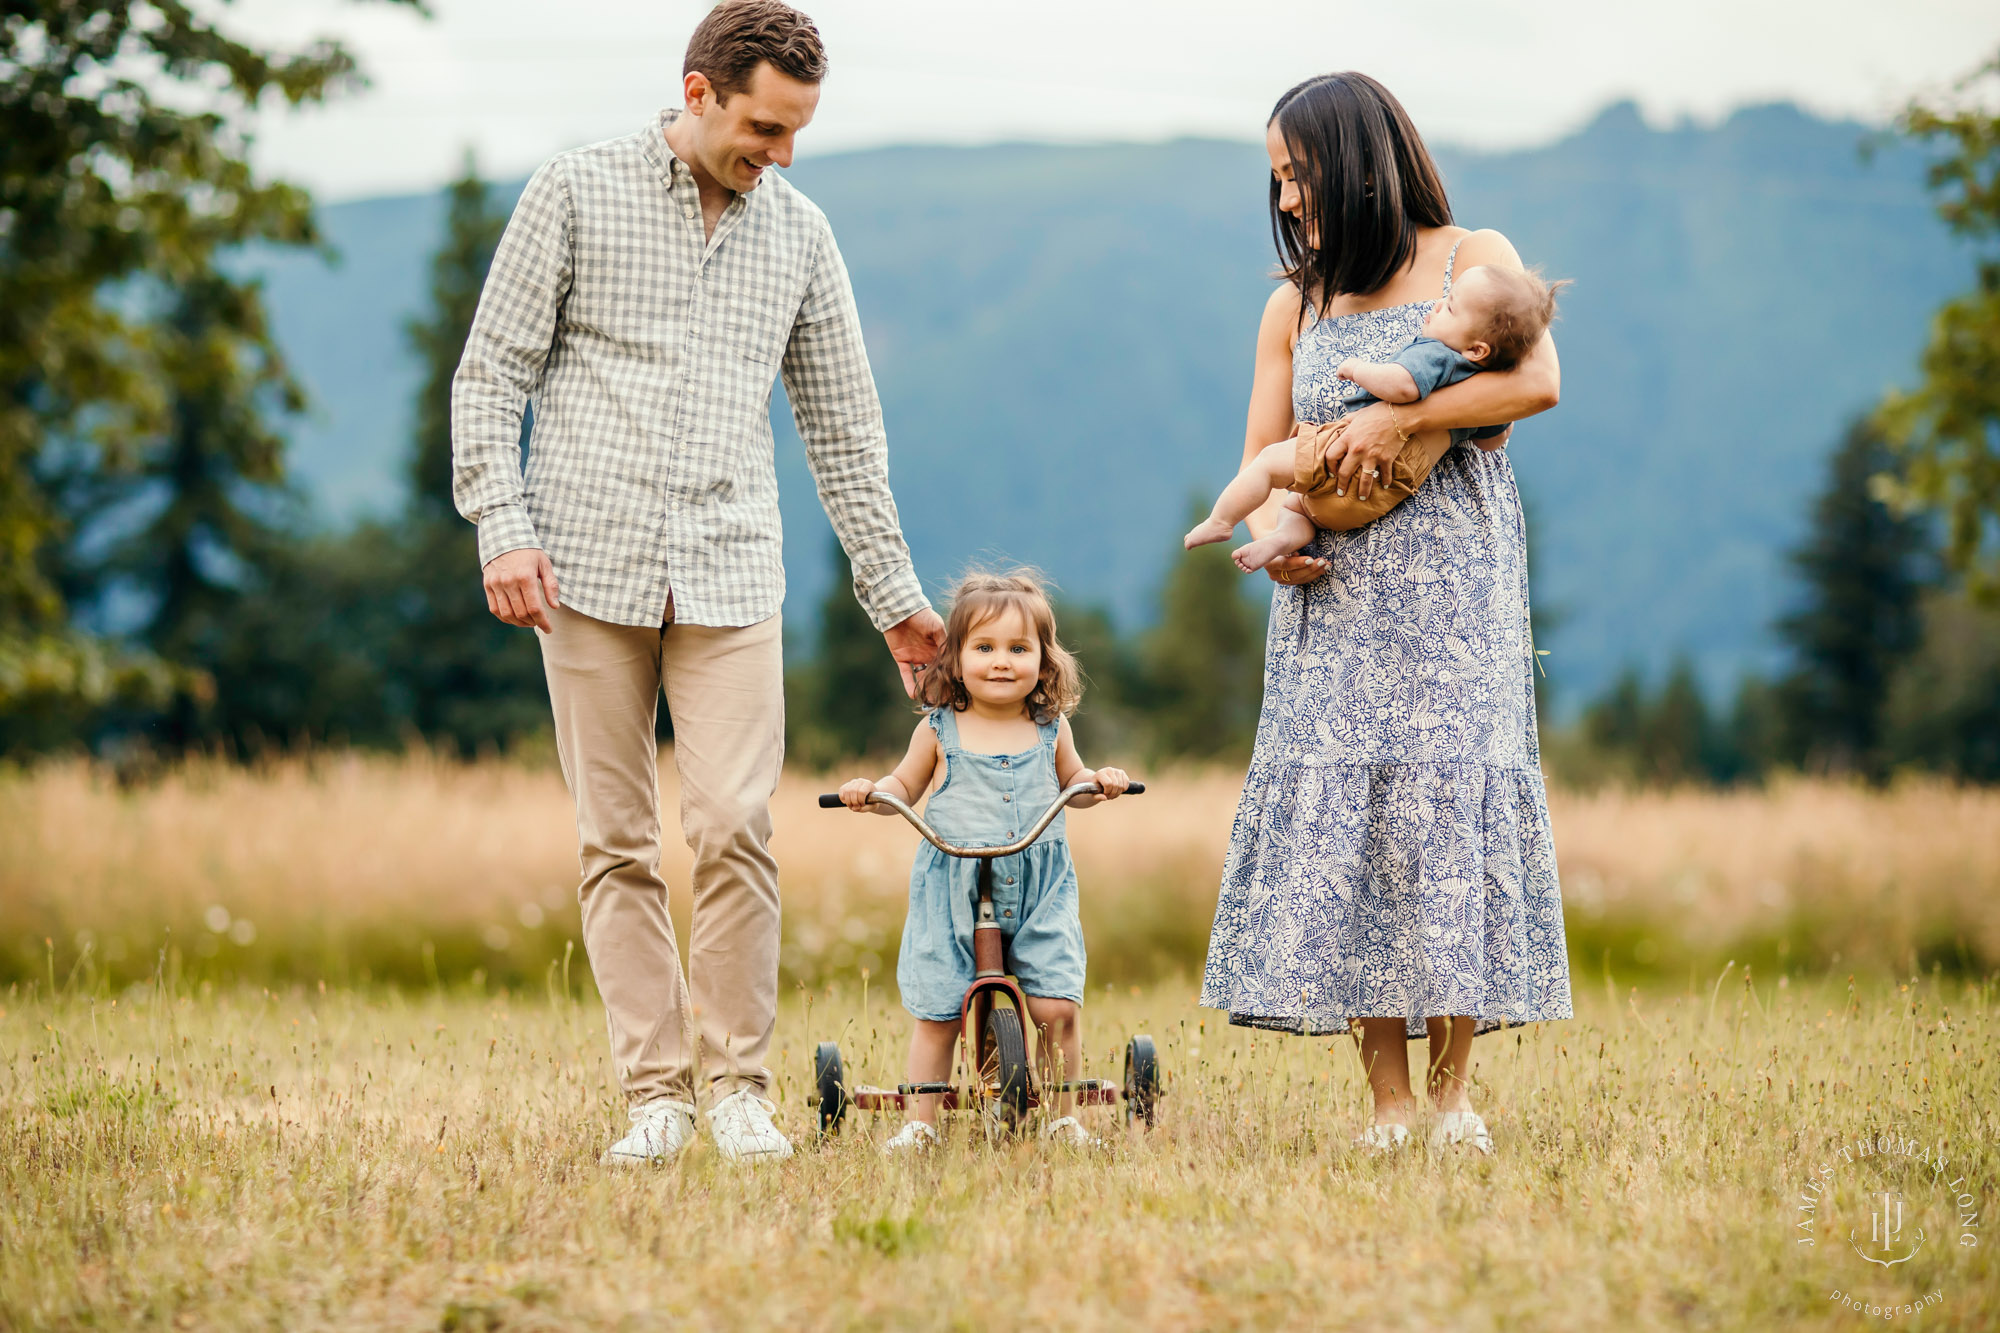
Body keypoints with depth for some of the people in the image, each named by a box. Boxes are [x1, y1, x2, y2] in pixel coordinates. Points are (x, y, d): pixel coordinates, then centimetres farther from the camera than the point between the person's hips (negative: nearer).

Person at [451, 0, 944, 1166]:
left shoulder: (800, 234, 11)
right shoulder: (577, 195, 2)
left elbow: (845, 425, 18)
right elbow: (492, 374, 2)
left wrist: (895, 592, 18)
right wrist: (502, 525, -10)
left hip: (730, 575, 2)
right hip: (590, 566, -1)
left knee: (734, 828, -10)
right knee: (617, 843, 0)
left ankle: (741, 1083, 2)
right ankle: (655, 1092, 6)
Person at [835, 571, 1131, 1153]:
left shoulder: (1050, 728, 6)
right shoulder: (939, 730, 1)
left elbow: (1069, 781, 22)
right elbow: (905, 785, 14)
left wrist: (1097, 782, 2)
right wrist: (872, 791, -6)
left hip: (1040, 886, 1)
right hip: (952, 888, -1)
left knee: (1057, 1005, -9)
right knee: (937, 1011, -3)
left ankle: (1063, 1117, 7)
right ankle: (921, 1122, 10)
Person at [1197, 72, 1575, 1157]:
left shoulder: (1472, 260, 5)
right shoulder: (1295, 306, 17)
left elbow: (1537, 380, -11)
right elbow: (1261, 457, 14)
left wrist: (1397, 418, -17)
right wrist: (1274, 534, -7)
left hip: (1453, 583, -3)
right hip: (1337, 592, 3)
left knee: (1445, 794, -11)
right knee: (1338, 808, -8)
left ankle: (1452, 1088, -4)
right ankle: (1388, 1102, -6)